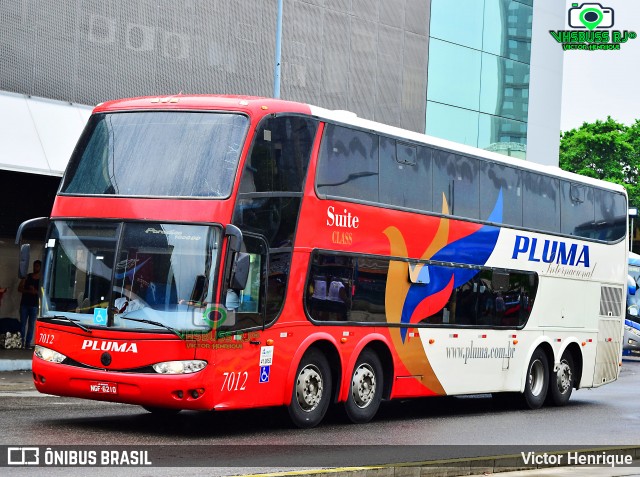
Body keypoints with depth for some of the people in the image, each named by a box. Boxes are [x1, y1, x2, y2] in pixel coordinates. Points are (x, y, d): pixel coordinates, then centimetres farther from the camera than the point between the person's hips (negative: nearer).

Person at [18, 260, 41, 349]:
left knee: (31, 325, -1)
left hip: (34, 305, -1)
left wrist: (36, 291, -19)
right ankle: (21, 342, 1)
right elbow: (19, 288, 1)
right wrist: (29, 291, -15)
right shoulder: (27, 277, 6)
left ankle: (28, 343, 2)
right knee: (22, 323, -1)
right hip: (24, 304, 1)